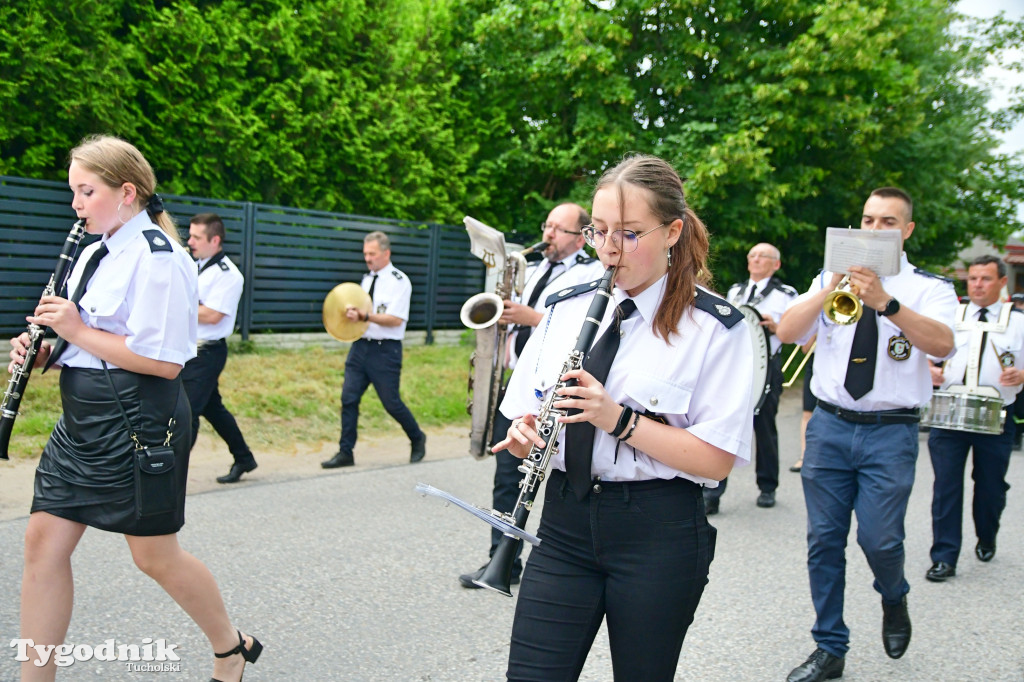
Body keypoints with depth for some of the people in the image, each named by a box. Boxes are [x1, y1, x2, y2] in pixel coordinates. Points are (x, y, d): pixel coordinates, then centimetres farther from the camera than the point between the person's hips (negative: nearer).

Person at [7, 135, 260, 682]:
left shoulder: (157, 257, -15)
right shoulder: (97, 252, 13)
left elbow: (163, 361, -22)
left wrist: (76, 330, -17)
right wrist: (45, 350, 2)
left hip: (136, 421, -9)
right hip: (83, 417, 9)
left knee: (155, 556, 5)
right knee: (44, 541, 6)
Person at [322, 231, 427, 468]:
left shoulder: (399, 281, -9)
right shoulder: (367, 279, 14)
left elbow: (395, 319, -17)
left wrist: (365, 316, -27)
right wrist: (353, 314, -2)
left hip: (385, 350, -6)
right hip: (360, 346, 6)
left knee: (391, 402, 1)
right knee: (348, 398, 0)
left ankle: (418, 439, 26)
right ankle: (345, 453, 7)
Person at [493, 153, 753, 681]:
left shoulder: (716, 328, -7)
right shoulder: (565, 309, 8)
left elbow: (717, 459, -12)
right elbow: (527, 411, 13)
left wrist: (618, 419, -22)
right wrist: (525, 433, -10)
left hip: (659, 535, -3)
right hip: (564, 523, 4)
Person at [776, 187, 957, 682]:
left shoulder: (929, 288, 3)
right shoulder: (831, 280, 9)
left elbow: (942, 344, -18)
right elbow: (786, 332, -5)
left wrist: (885, 302, -30)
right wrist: (831, 290, -18)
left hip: (890, 431, -2)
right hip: (830, 424, 2)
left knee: (879, 538, -8)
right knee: (824, 540, 4)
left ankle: (894, 599, 29)